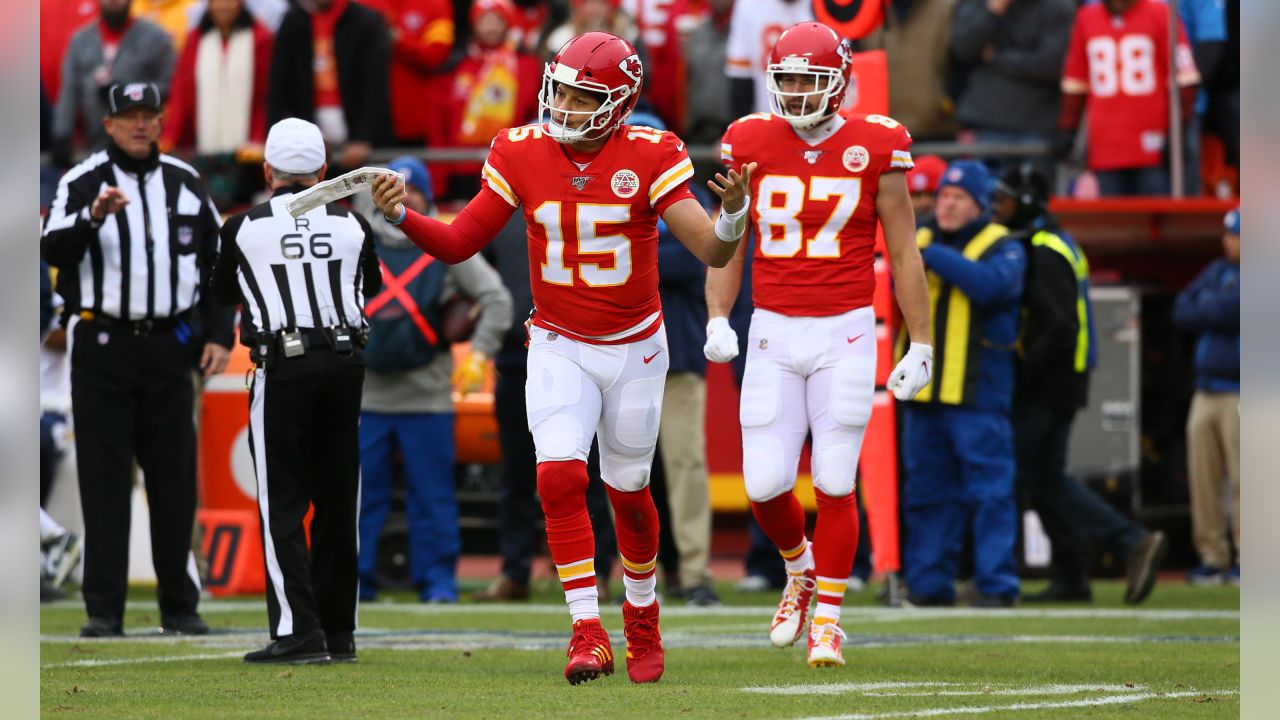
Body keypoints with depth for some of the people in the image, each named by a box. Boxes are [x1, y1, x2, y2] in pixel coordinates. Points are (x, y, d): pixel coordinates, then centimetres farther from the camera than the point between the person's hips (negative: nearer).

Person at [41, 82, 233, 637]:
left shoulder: (186, 183, 10)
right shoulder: (82, 183, -2)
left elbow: (217, 262, 15)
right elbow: (55, 249, -17)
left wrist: (220, 335, 6)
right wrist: (94, 217, -36)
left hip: (168, 348, 3)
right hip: (103, 351, -3)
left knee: (175, 481, 5)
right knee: (104, 481, -3)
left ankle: (179, 606, 11)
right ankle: (104, 610, -1)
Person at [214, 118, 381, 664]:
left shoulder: (244, 229, -3)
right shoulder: (352, 226, 3)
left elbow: (225, 294, 15)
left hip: (283, 367, -3)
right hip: (345, 362, 3)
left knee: (282, 505, 0)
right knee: (337, 502, 11)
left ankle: (299, 630, -10)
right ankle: (339, 633, 14)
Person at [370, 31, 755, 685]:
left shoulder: (649, 157, -15)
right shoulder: (521, 153, -8)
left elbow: (712, 251, -20)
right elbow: (458, 244, -4)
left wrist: (732, 214, -41)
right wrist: (402, 218, -21)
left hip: (634, 346, -1)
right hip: (559, 346, 1)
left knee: (628, 489, 12)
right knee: (559, 477, -18)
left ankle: (641, 614, 37)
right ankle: (587, 632, -16)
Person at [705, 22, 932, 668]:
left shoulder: (875, 149, -3)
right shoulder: (750, 145, 2)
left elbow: (904, 254, 3)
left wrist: (920, 345, 3)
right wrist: (717, 321, -4)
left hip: (845, 333, -2)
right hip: (774, 331, 2)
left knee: (834, 485, -3)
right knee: (766, 485, -3)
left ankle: (826, 621, 11)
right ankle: (800, 570, 29)